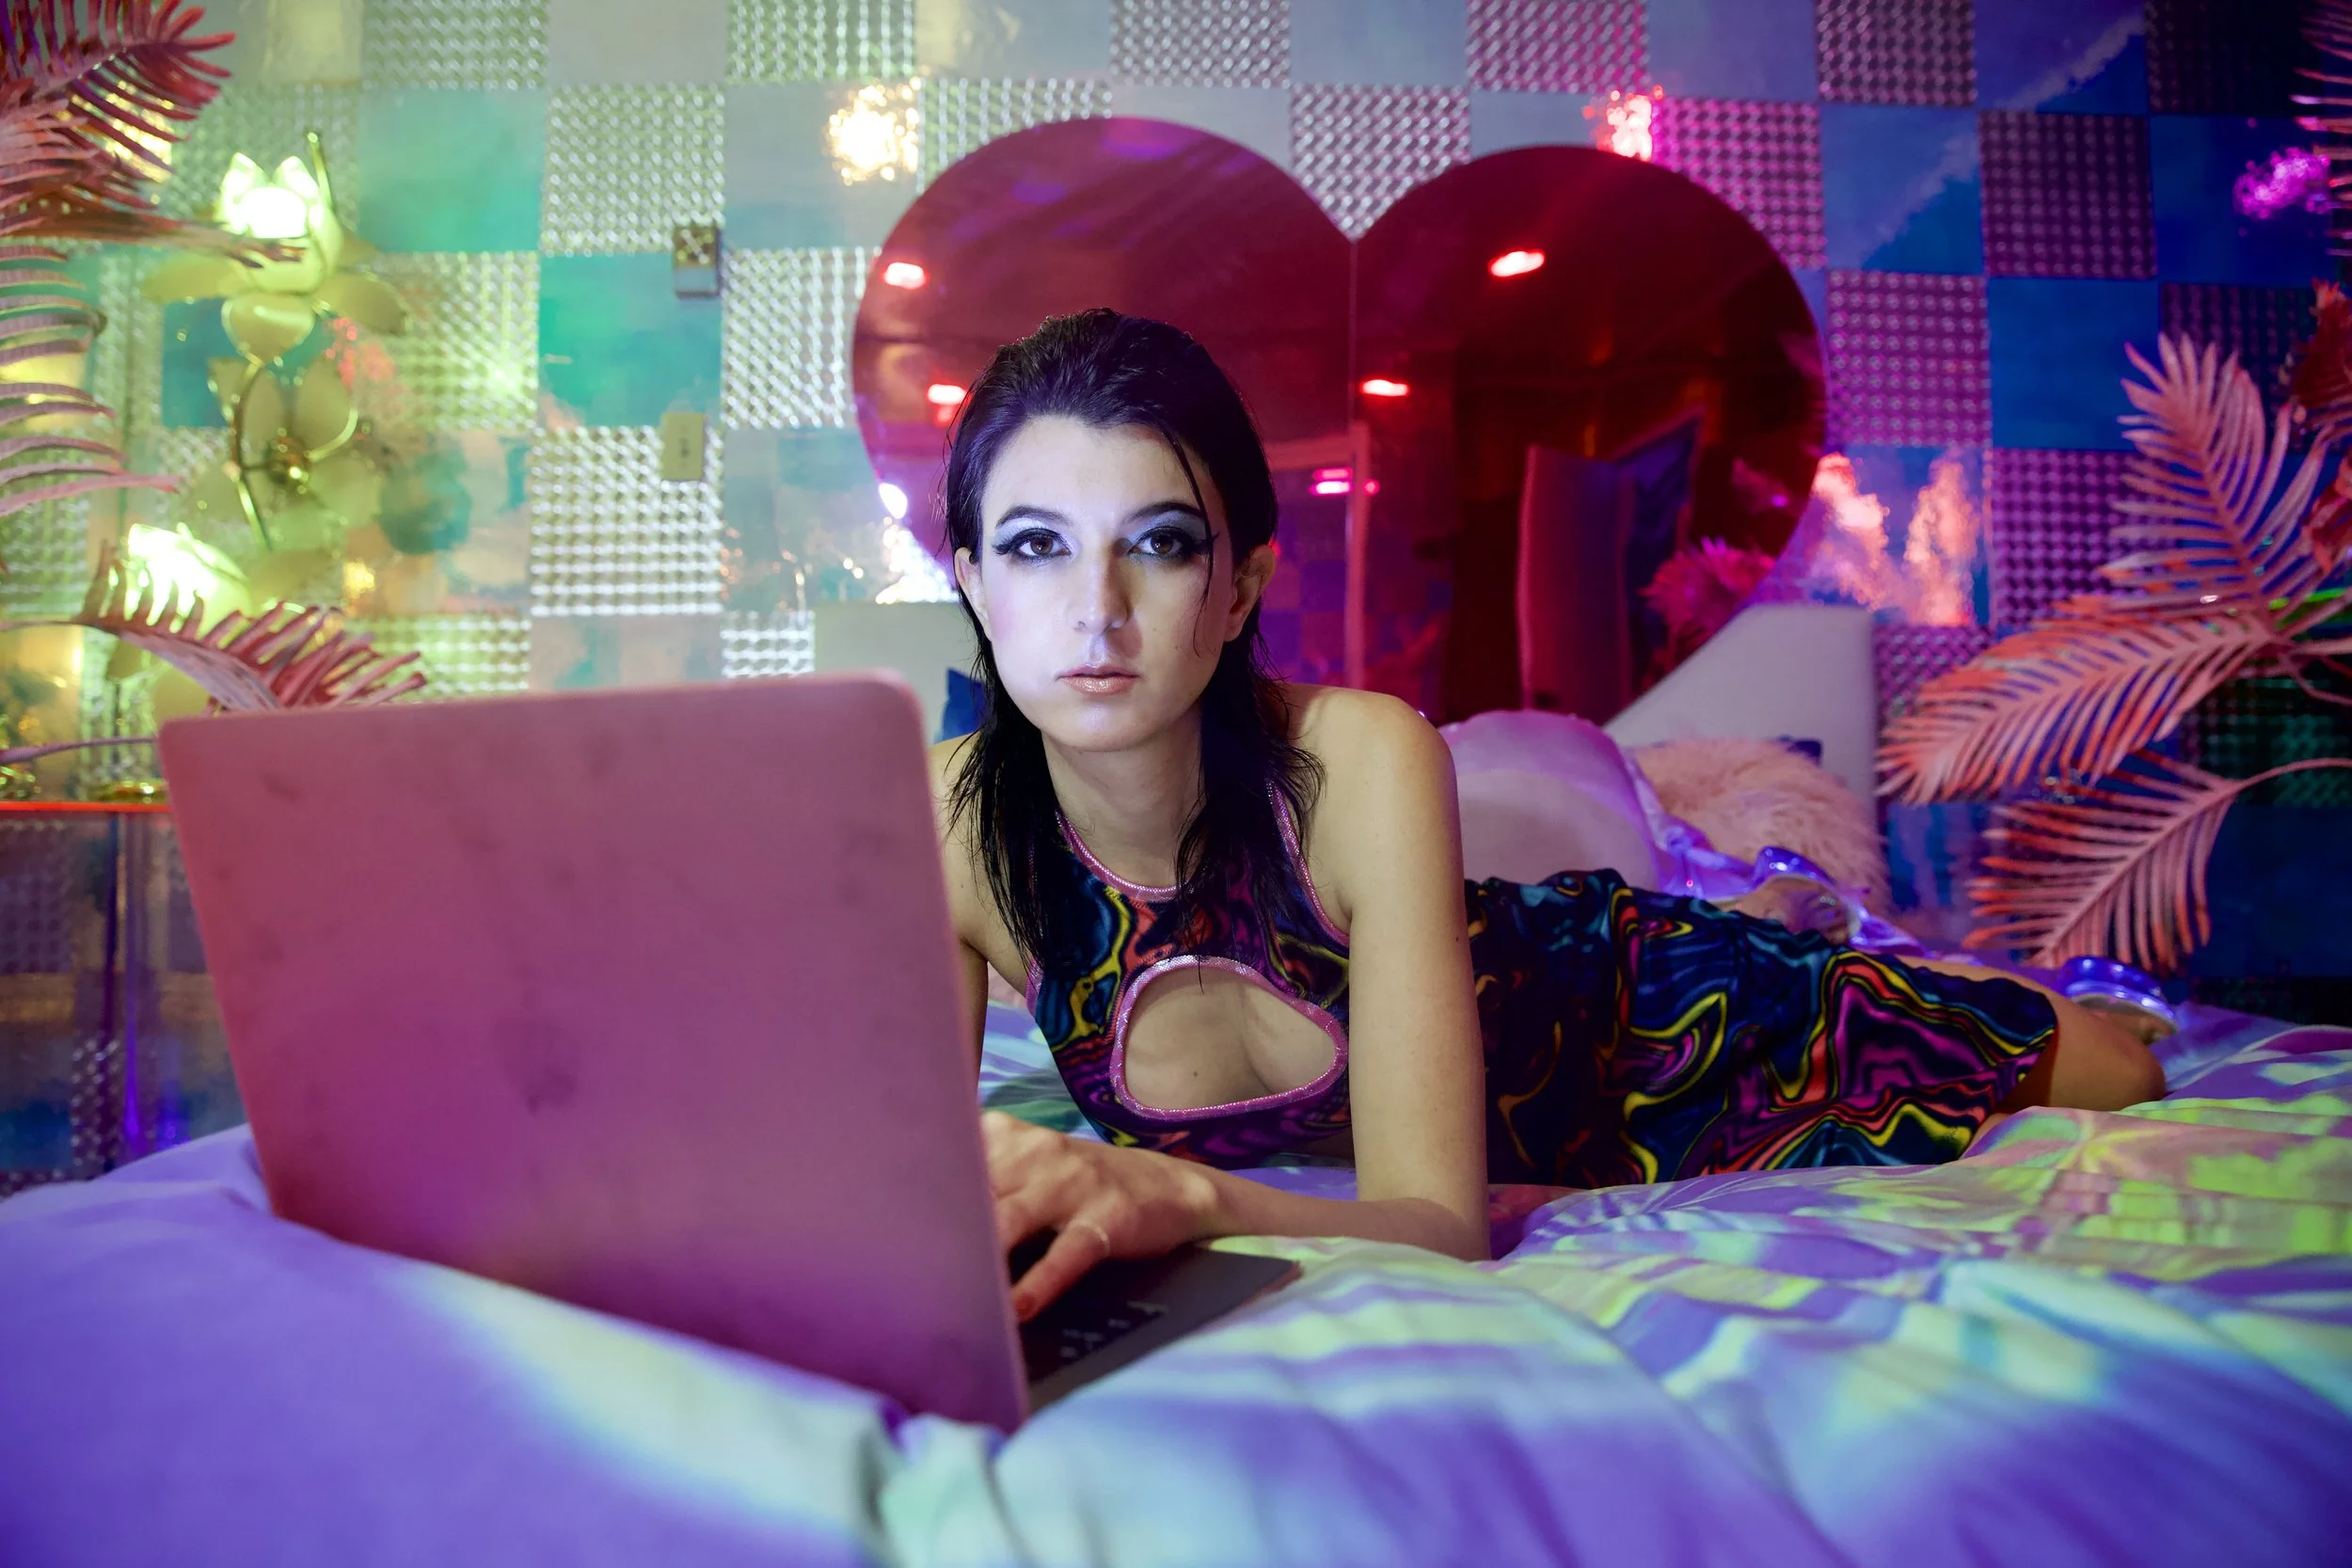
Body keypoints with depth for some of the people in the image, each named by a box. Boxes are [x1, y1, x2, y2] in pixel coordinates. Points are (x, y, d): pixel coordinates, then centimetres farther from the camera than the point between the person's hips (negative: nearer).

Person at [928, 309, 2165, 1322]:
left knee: (2119, 1077, 14)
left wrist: (1184, 1195, -60)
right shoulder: (950, 823, -29)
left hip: (1648, 1018, -2)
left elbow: (1444, 1223, -41)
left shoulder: (1363, 760, -38)